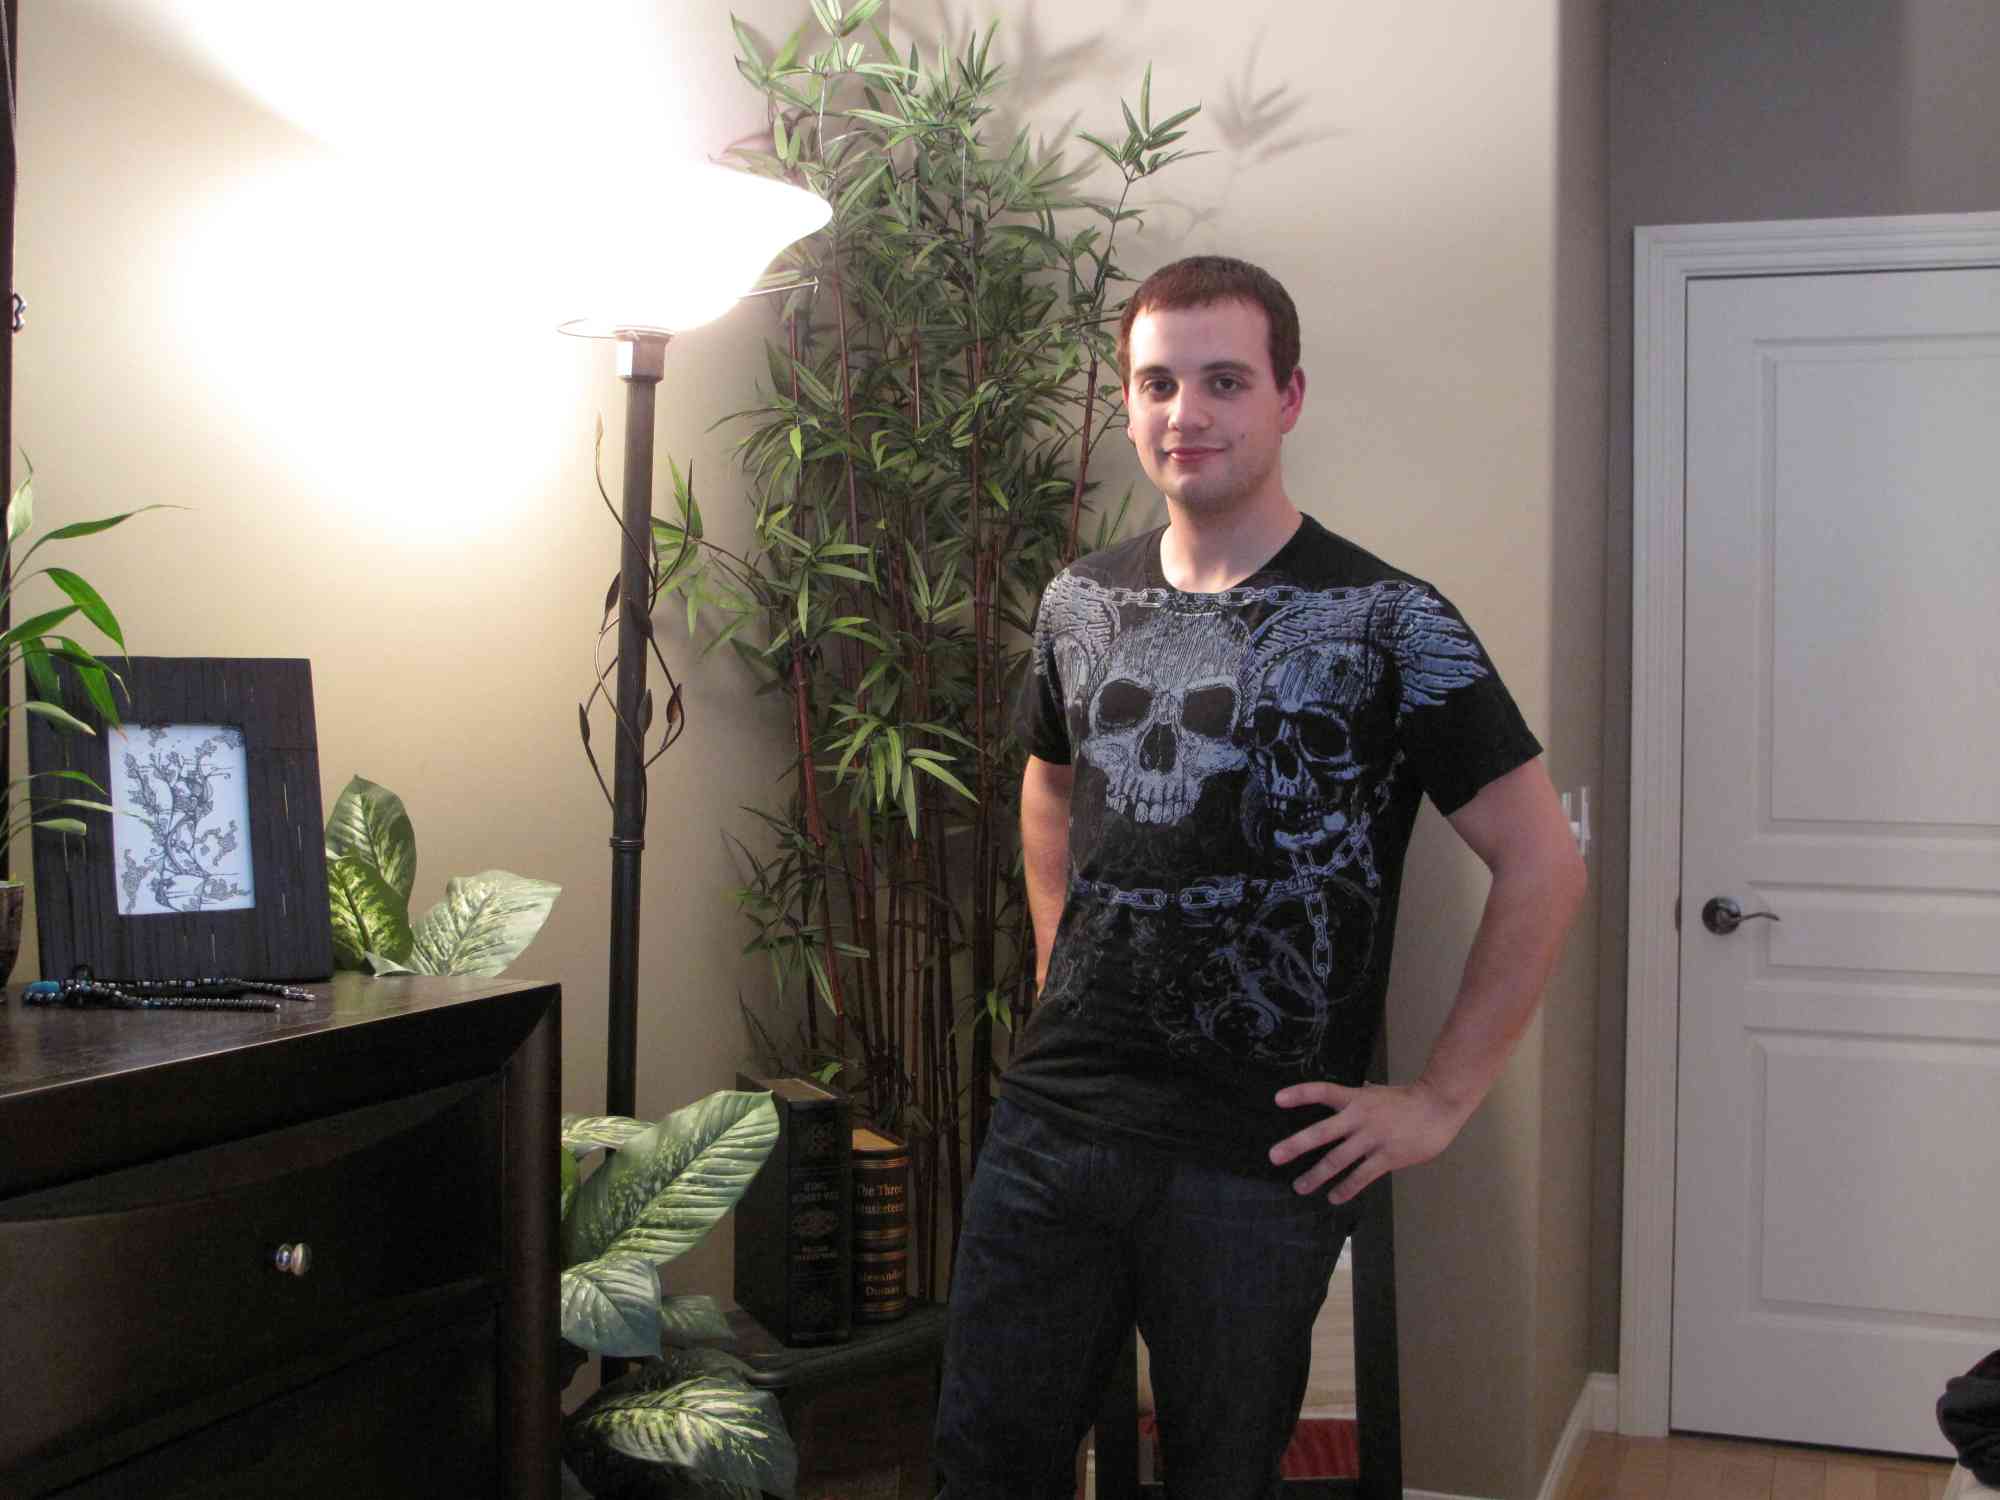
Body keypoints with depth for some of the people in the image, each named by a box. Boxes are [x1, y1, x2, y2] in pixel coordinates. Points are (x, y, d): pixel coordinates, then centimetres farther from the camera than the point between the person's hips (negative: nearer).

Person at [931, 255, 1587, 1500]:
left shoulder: (1384, 623, -8)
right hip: (1054, 1118, 4)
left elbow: (1544, 864, -8)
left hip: (1262, 1160, -4)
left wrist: (1440, 1101, -8)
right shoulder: (1081, 604, 8)